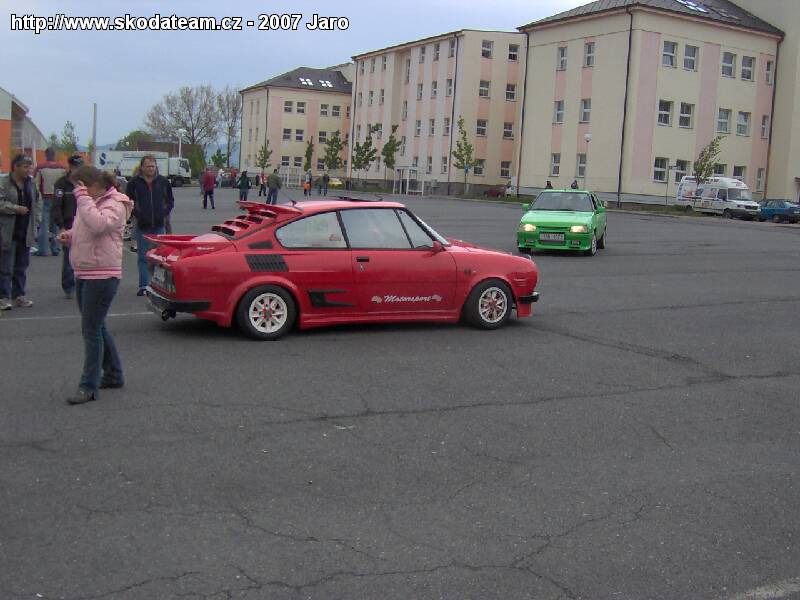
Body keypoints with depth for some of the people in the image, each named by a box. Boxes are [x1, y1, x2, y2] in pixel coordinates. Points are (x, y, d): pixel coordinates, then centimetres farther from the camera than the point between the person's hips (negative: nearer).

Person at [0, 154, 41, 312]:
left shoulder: (31, 183, 8)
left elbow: (38, 200, 18)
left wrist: (36, 218, 9)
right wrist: (16, 209, -20)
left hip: (26, 232, 6)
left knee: (22, 266, 13)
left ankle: (18, 295, 22)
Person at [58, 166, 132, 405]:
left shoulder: (114, 205, -12)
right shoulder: (89, 203, 13)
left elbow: (98, 225, -31)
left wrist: (83, 198, -24)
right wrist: (69, 236, 4)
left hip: (102, 275, -10)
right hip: (84, 274, 10)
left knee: (91, 329, -8)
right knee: (96, 327, 16)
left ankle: (89, 386, -2)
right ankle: (113, 375, 29)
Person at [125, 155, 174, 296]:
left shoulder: (163, 181, 4)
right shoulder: (134, 182, -2)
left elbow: (170, 200, 15)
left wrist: (165, 213, 3)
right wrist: (137, 214, -5)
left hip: (159, 225, 1)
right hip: (142, 226, -1)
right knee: (143, 257, 3)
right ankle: (143, 286, 7)